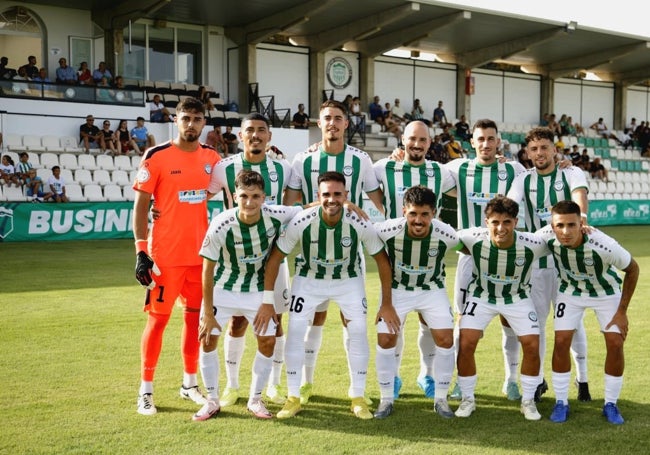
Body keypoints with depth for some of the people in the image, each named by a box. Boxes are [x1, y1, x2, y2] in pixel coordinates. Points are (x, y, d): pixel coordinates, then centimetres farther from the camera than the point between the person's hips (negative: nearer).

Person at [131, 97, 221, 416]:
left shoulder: (211, 158, 7)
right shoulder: (156, 157, -7)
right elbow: (140, 206, -6)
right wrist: (141, 252, -12)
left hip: (201, 253, 5)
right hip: (165, 254, -4)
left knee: (195, 315, 11)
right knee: (158, 318, 1)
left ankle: (189, 384, 24)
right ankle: (145, 390, 13)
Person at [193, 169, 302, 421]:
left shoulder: (275, 216, -23)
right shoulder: (221, 226, -30)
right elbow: (208, 270, -19)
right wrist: (208, 312, -16)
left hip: (258, 289, 2)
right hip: (223, 288, -2)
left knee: (268, 341, -3)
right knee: (207, 340, -5)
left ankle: (255, 399, 17)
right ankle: (212, 401, 15)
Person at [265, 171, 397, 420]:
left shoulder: (360, 224, -26)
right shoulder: (301, 221, -28)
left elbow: (382, 260, -12)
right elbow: (275, 257, -15)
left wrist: (387, 304, -8)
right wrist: (267, 301, -14)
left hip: (349, 279, 0)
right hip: (308, 278, 0)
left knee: (358, 332, -9)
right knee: (295, 331, -9)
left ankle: (358, 398, 9)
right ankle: (293, 399, 6)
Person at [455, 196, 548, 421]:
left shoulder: (531, 245, -28)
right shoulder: (474, 238, -29)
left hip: (517, 297, 0)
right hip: (481, 295, 0)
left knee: (532, 346, -8)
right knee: (466, 344, -11)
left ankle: (528, 401, 14)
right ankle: (468, 399, 9)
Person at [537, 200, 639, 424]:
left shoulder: (603, 245, -37)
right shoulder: (547, 236, -32)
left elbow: (633, 269, -19)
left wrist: (622, 311, -14)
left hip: (606, 292, -1)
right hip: (570, 291, 1)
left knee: (615, 344, -8)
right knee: (561, 342, -9)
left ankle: (610, 404, 10)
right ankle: (561, 402, 7)